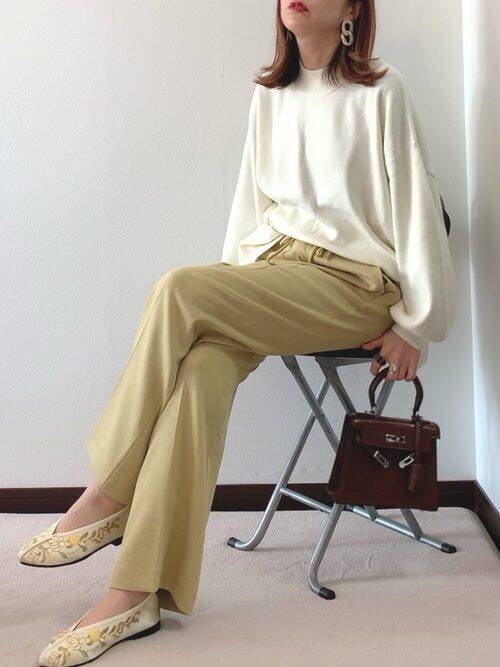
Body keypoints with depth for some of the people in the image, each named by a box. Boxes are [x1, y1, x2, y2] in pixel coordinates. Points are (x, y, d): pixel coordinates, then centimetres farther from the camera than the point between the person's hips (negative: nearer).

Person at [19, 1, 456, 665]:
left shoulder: (382, 91, -1)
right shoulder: (269, 93, 17)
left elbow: (416, 205, -3)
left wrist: (415, 323, -5)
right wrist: (231, 296, 7)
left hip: (353, 283, -5)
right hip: (272, 265, 5)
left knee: (178, 290, -28)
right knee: (203, 363, -28)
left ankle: (107, 498, -18)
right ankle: (137, 593, -26)